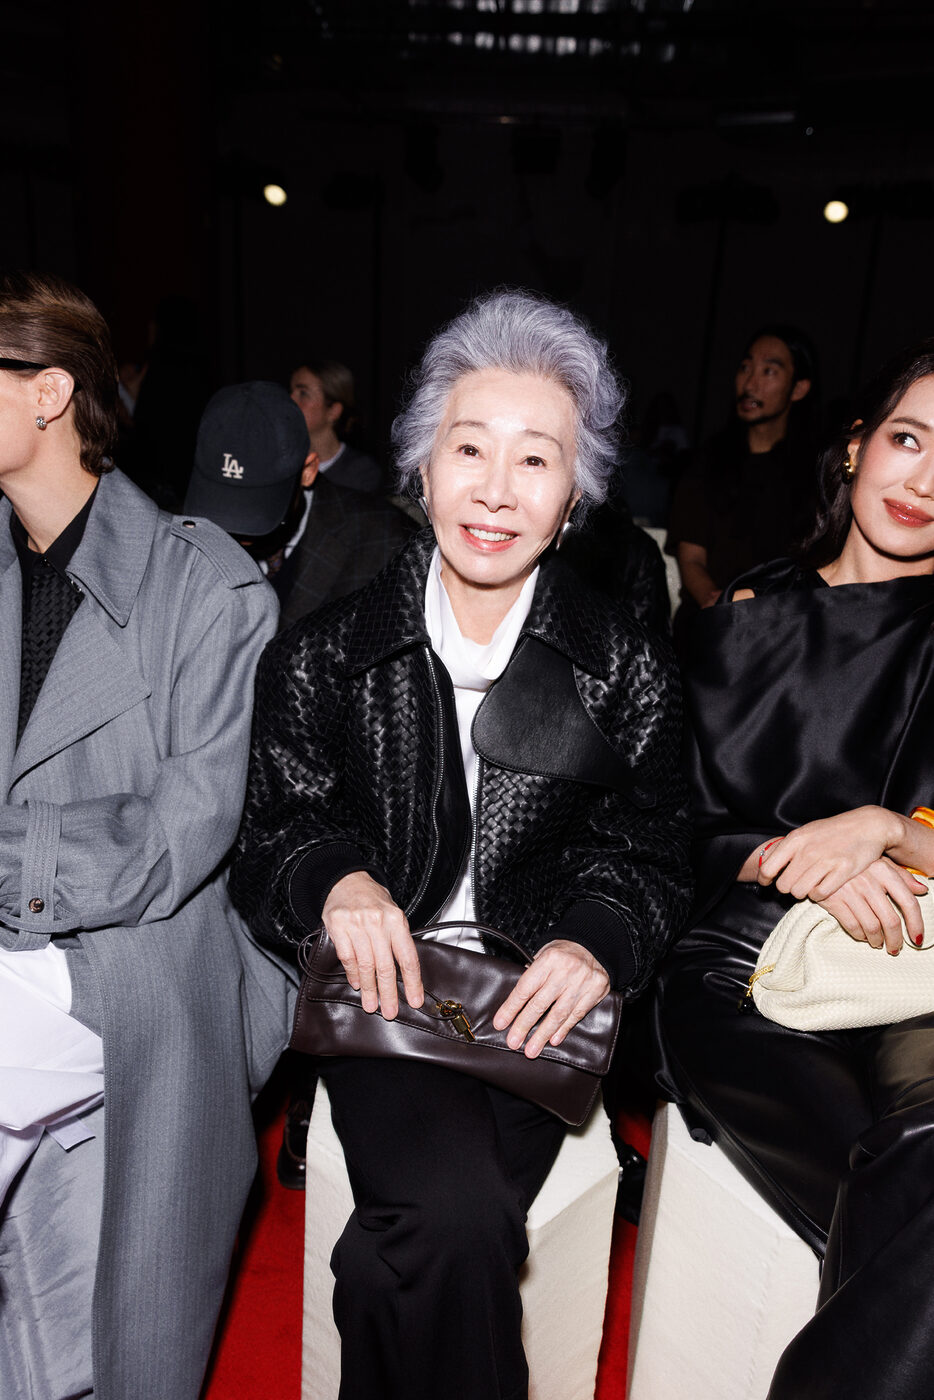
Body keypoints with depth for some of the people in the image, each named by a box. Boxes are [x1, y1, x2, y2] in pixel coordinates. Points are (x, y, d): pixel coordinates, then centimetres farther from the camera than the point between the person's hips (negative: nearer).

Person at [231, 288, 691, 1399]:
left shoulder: (628, 670, 2)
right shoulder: (325, 656, 0)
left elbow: (645, 856, 6)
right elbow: (267, 840, 4)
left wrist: (596, 941, -15)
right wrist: (338, 879, -17)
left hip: (536, 1008, 1)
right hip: (384, 988, 0)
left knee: (393, 1261, -18)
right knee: (458, 1219, -23)